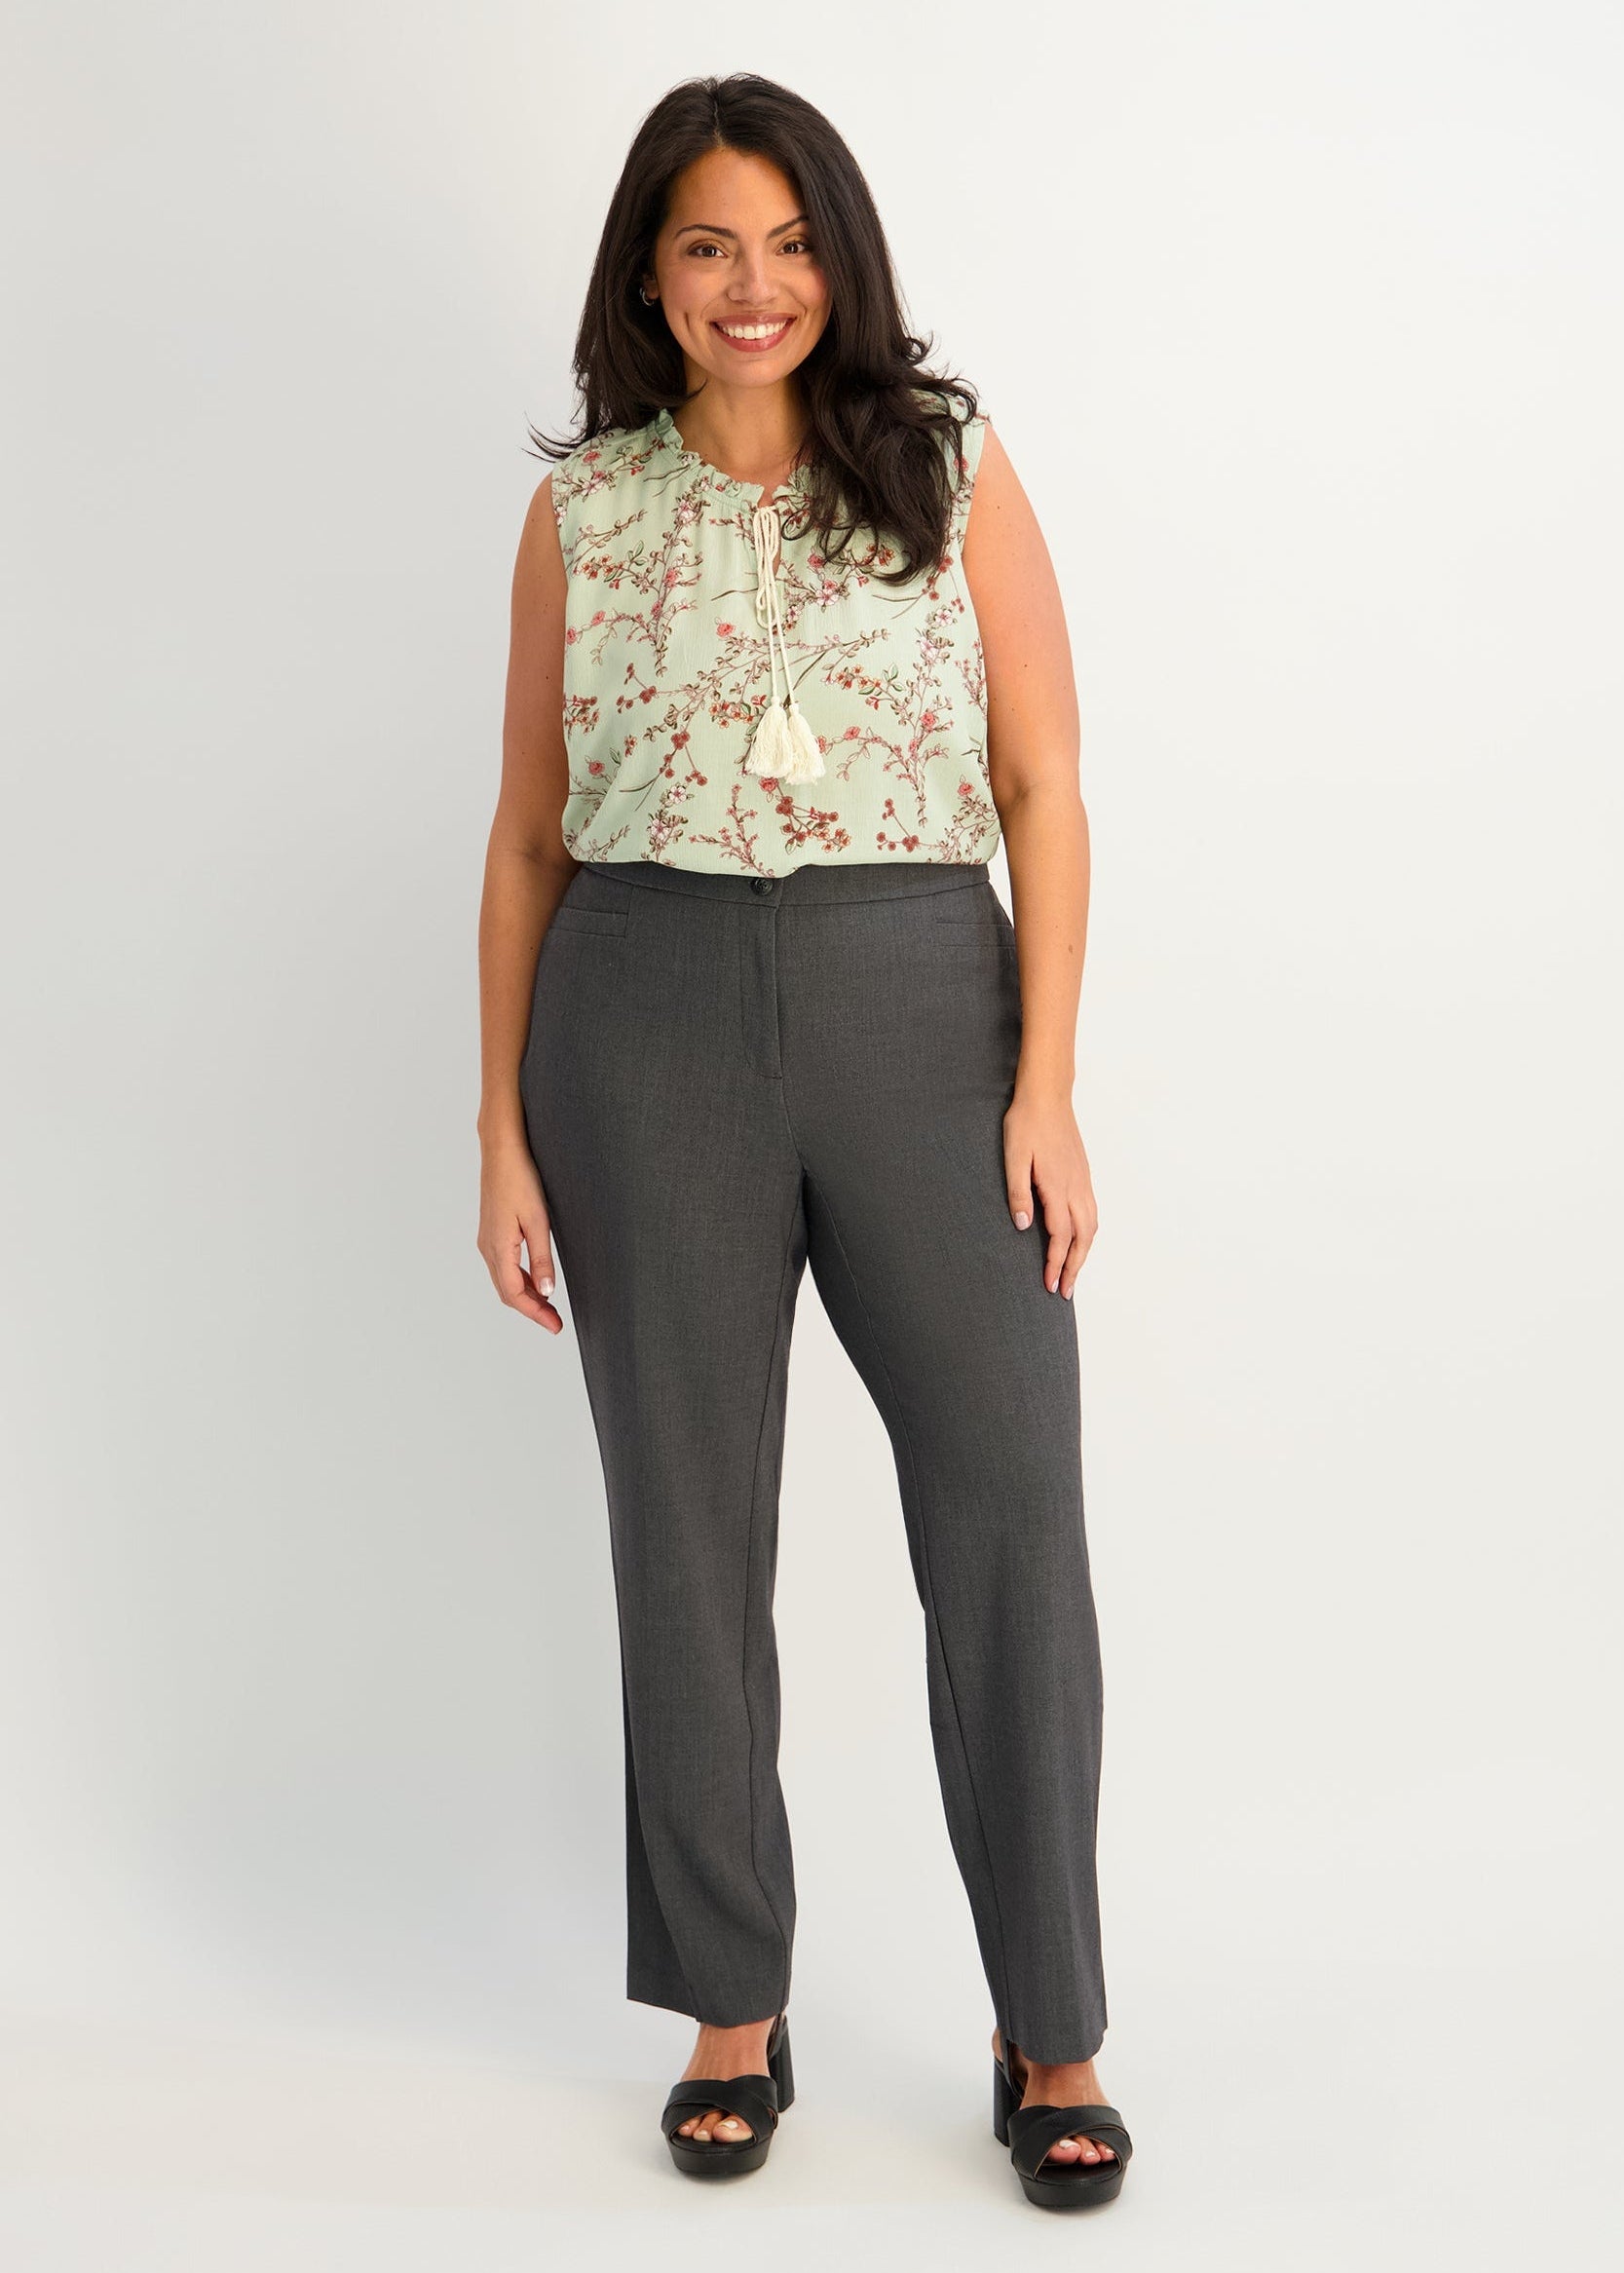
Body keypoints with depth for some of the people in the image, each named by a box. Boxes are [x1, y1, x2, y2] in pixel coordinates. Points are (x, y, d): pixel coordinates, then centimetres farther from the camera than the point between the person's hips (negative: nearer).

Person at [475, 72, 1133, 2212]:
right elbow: (530, 839, 9)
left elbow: (1044, 792, 2)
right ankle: (734, 2012, 22)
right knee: (688, 1524, 7)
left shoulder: (955, 471, 5)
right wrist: (503, 1132, 3)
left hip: (920, 999, -1)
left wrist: (1047, 1085, -7)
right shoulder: (581, 511, 8)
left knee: (1012, 1514, -4)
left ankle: (1053, 2037, 10)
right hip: (648, 1016, 1)